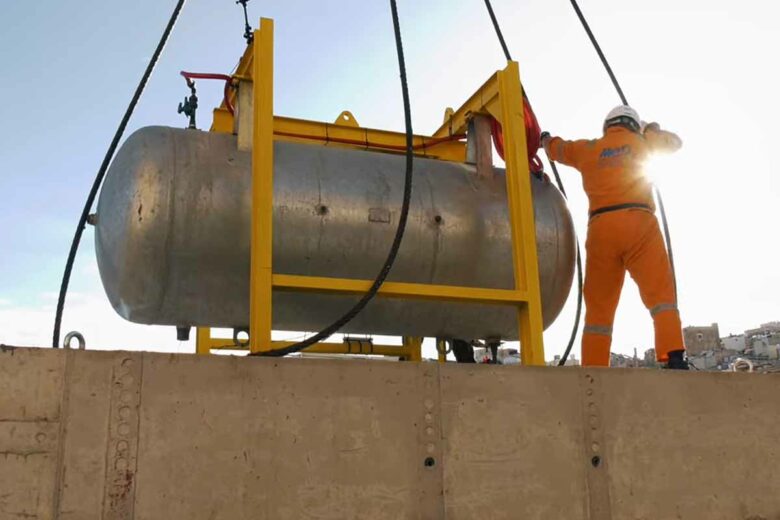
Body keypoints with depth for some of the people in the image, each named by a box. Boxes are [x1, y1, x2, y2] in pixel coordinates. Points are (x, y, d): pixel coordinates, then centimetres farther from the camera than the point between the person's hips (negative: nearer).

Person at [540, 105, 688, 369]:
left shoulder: (588, 148, 22)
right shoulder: (641, 141, 19)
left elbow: (556, 149, 40)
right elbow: (674, 141, 37)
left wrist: (546, 140, 62)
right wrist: (650, 129, 53)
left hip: (601, 228, 2)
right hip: (639, 222, -2)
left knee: (599, 307, 4)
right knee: (661, 295, -7)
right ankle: (674, 360, -24)